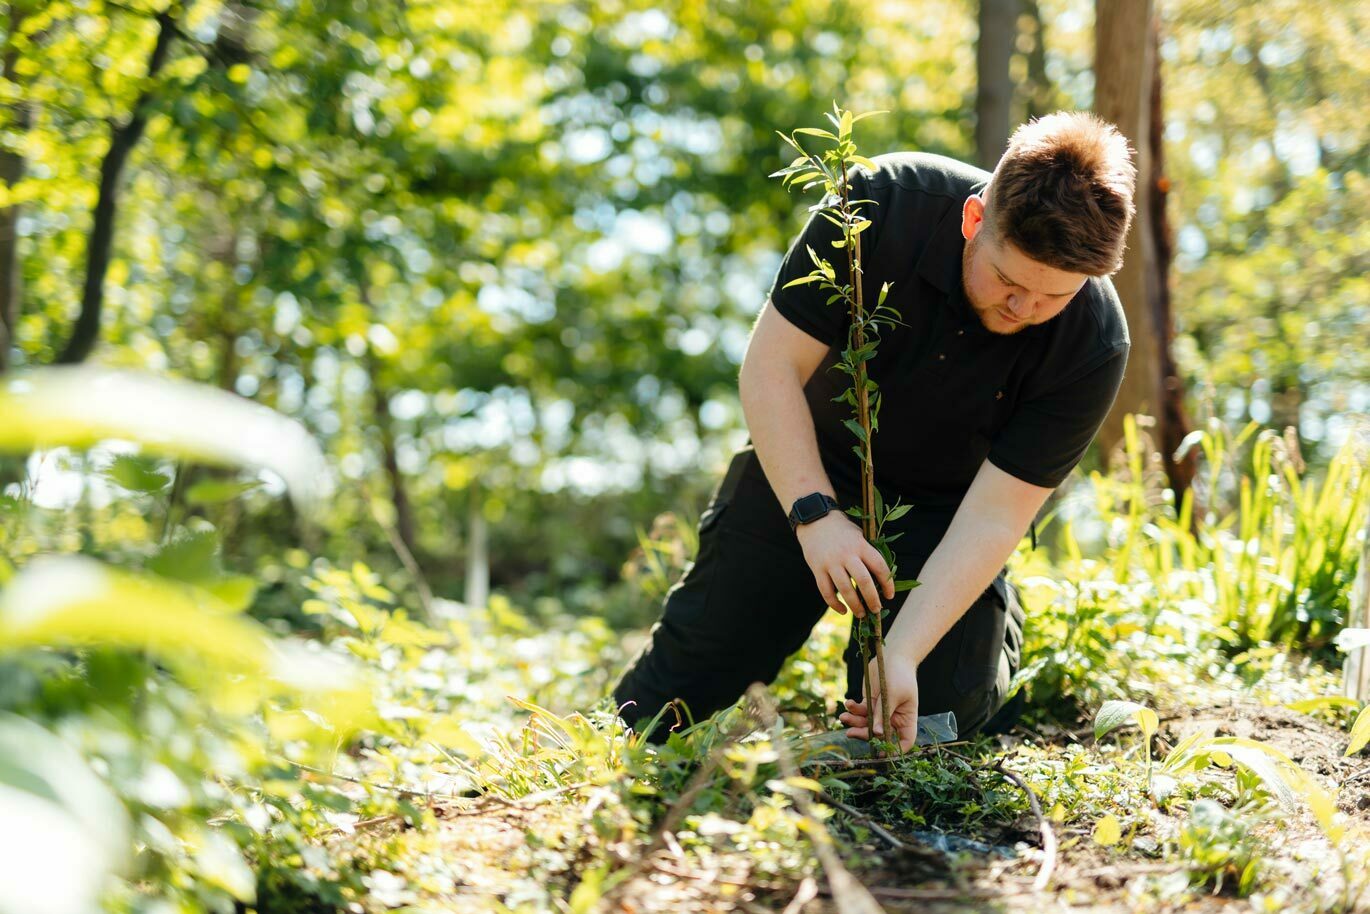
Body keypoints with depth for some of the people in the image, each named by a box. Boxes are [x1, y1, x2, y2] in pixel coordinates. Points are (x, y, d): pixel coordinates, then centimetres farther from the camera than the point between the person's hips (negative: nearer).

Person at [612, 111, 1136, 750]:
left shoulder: (1093, 346, -28)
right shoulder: (884, 201, -29)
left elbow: (991, 517, -27)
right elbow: (772, 363, -23)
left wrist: (904, 654, -37)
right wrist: (815, 513, -33)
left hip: (942, 503, 0)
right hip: (804, 460, 0)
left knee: (932, 717, -6)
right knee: (702, 657, -1)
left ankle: (995, 621, 27)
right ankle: (618, 758, 33)